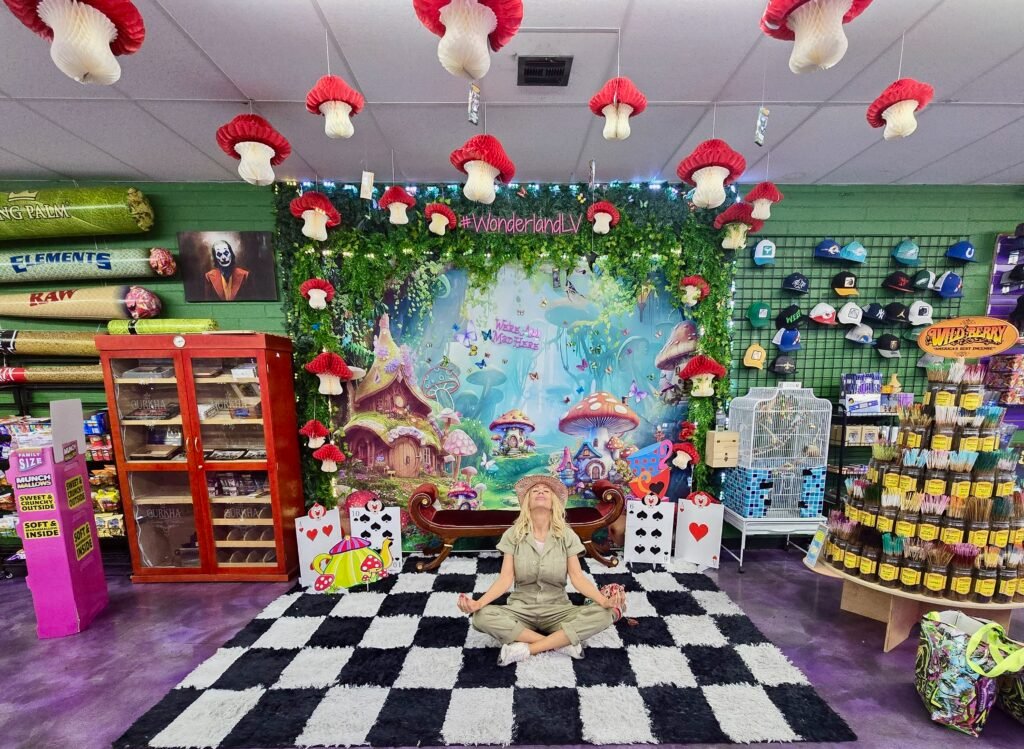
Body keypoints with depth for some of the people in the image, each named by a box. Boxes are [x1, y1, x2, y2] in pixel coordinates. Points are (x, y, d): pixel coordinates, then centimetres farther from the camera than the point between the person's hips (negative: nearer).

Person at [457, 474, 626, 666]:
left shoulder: (566, 535, -4)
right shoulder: (513, 534, -5)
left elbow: (577, 577, -7)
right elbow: (506, 578, -9)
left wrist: (604, 601, -25)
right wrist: (478, 603, -25)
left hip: (557, 609, 0)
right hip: (521, 609, 0)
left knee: (602, 615, -26)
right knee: (483, 617, -30)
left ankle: (527, 648, -20)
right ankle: (563, 642, -19)